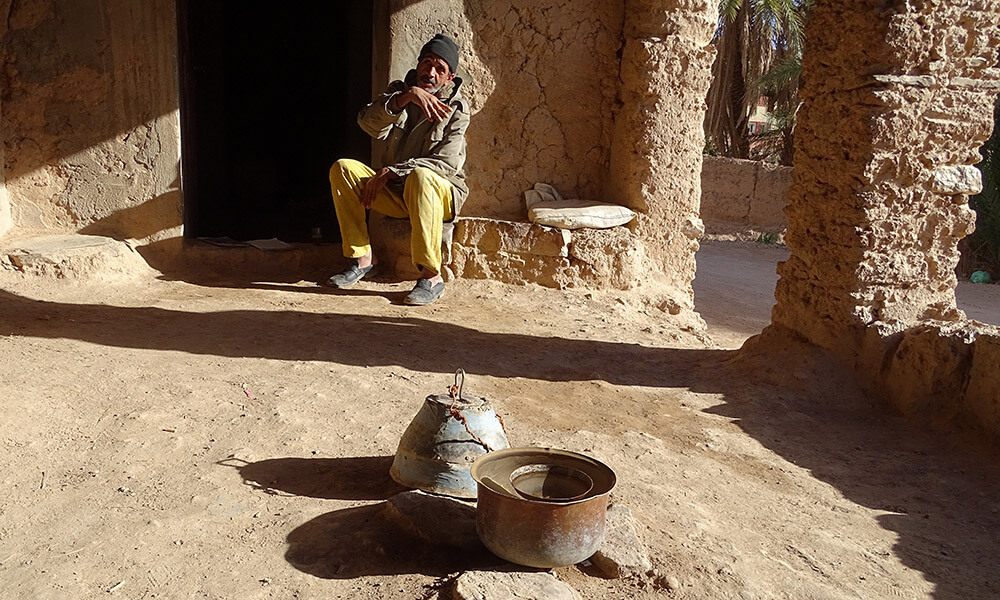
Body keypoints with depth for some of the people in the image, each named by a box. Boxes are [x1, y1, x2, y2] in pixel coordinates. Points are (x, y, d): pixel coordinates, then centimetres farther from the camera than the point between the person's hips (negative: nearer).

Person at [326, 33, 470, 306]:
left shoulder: (456, 108, -4)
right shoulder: (399, 91, 7)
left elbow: (446, 164, -17)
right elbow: (368, 122, -14)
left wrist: (391, 172, -22)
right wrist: (407, 96, -29)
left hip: (442, 194, -4)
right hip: (395, 193, 5)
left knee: (420, 175, -38)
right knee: (342, 168, -15)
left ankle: (432, 276, -36)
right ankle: (363, 258, -13)